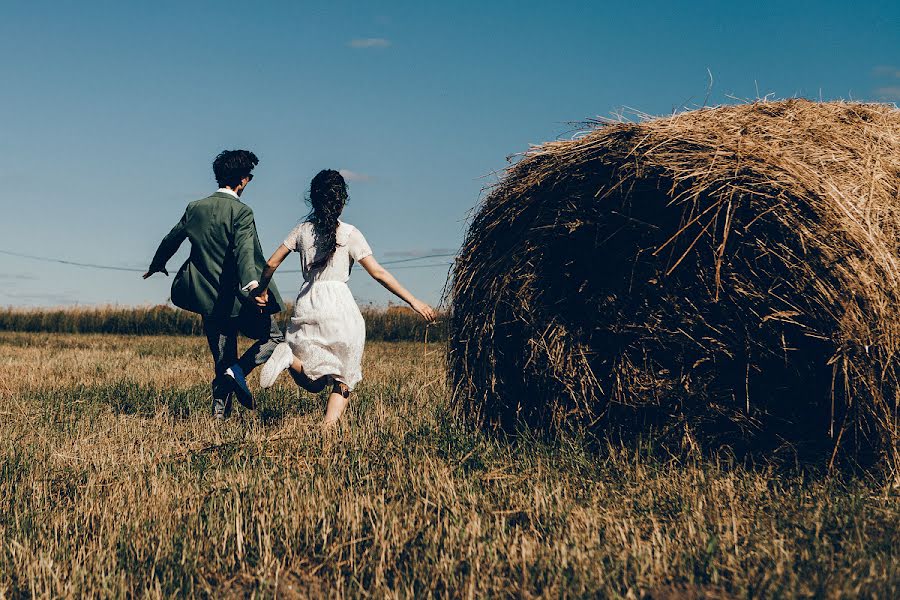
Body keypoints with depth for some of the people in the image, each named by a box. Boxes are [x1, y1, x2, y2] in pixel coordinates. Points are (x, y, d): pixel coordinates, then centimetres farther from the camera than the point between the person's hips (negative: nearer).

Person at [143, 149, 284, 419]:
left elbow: (171, 240, 20)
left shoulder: (195, 208, 7)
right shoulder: (241, 212, -12)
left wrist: (157, 265, 39)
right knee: (273, 338, 11)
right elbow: (244, 251, -28)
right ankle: (239, 369, -11)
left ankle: (220, 411, 11)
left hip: (209, 300, 6)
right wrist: (251, 285, -42)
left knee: (222, 363, 15)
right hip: (239, 299, -6)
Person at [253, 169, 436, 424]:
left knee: (313, 382, 11)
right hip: (339, 307, -3)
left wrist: (261, 291, 28)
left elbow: (271, 263, 10)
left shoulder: (303, 230, 9)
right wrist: (414, 301, -1)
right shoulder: (349, 233, -2)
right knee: (344, 380, 9)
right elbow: (378, 273, -5)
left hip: (306, 305, 4)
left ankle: (289, 357, -20)